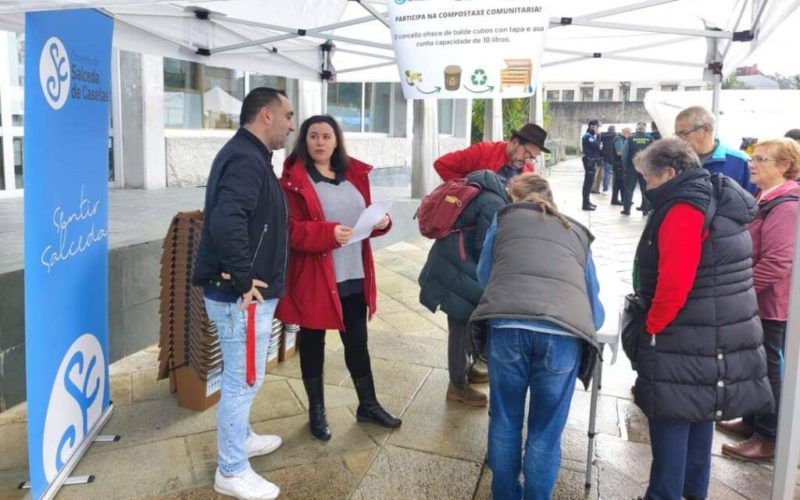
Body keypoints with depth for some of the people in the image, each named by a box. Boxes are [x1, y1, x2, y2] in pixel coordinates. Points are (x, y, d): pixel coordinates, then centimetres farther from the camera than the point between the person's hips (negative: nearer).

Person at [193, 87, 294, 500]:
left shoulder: (248, 155, 14)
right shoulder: (245, 159, -19)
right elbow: (226, 220, -34)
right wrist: (243, 280, -26)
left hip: (247, 291, 11)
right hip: (241, 294, -11)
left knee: (242, 378, 24)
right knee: (243, 380, 2)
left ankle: (240, 437, 43)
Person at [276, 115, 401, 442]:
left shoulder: (354, 174, 10)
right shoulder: (293, 179, -9)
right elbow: (290, 229, -15)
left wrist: (381, 222, -5)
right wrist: (328, 233, -29)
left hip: (354, 276, 5)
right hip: (313, 277, -5)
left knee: (357, 341, 15)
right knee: (312, 343, 10)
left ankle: (368, 405, 31)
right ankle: (316, 411, 27)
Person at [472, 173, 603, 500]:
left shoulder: (503, 220, 27)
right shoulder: (578, 232, 31)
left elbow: (483, 276, 36)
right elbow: (594, 303, 36)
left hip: (508, 323, 0)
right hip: (564, 331, 1)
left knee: (504, 421, 19)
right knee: (546, 430, 16)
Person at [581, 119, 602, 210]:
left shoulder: (591, 136, 18)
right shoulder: (588, 136, -14)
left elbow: (595, 147, 19)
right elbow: (597, 146, -22)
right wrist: (598, 136, -13)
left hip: (591, 161, 11)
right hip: (589, 161, -11)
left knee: (589, 182, 15)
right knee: (588, 182, -10)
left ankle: (587, 201, 22)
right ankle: (585, 204, -10)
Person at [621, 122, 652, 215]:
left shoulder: (630, 138, -5)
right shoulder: (650, 139, -3)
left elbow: (625, 154, -5)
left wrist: (624, 167, 3)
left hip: (632, 167, -1)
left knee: (629, 188, 4)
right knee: (645, 189, 11)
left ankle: (626, 209, 2)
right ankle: (645, 208, 14)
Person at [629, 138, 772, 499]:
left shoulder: (684, 210, -20)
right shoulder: (717, 201, 12)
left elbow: (674, 283, -27)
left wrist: (652, 327, -12)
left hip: (687, 343, -10)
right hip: (715, 338, 10)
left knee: (670, 422, 0)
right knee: (699, 416, 19)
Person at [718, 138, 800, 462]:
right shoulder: (765, 200, 12)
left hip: (769, 302, -9)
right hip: (754, 299, 9)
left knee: (767, 368, 2)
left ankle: (769, 438, 16)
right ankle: (753, 421, 33)